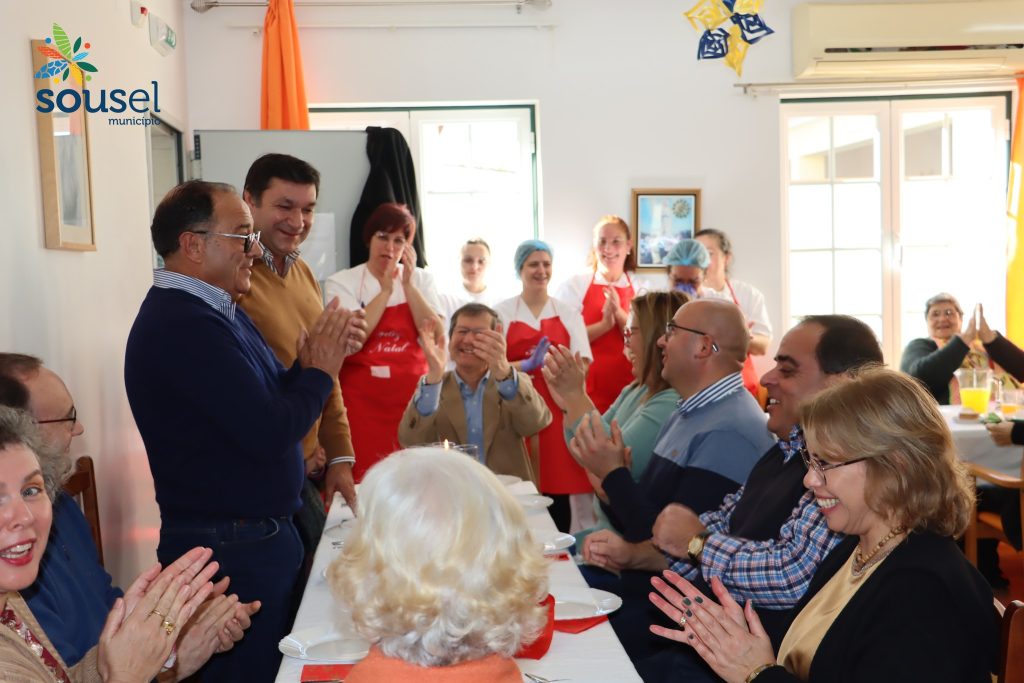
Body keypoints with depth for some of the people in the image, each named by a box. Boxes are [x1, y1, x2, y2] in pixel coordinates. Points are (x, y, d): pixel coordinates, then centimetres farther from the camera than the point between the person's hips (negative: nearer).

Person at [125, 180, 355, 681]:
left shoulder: (218, 311, 10)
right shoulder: (182, 324, -23)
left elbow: (268, 401, 11)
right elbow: (270, 432, -28)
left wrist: (306, 367, -8)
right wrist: (319, 372, -11)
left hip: (261, 534, 10)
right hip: (231, 549, -10)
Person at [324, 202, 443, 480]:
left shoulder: (421, 280, 8)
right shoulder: (342, 282, 0)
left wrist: (408, 284, -9)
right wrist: (385, 290, -11)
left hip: (412, 395, 2)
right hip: (363, 398, -2)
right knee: (365, 477, -5)